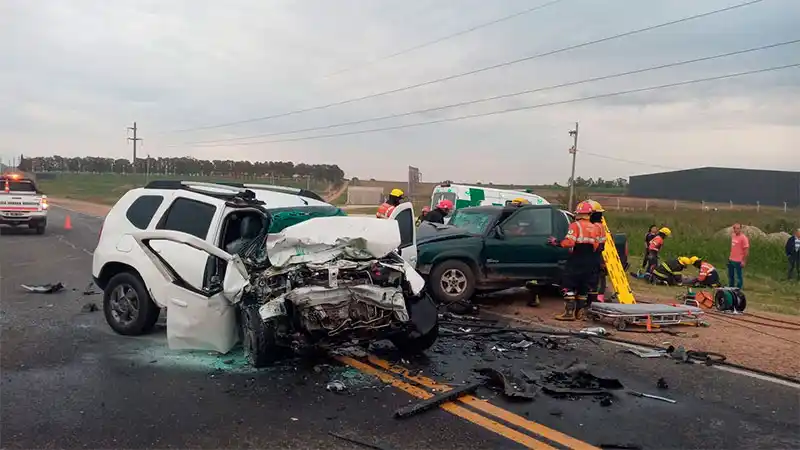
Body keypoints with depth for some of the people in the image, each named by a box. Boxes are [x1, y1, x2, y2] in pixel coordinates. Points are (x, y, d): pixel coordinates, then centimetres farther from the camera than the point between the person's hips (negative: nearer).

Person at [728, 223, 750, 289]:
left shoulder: (743, 238, -16)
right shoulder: (733, 235, 7)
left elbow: (746, 250, -16)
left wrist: (744, 261, -18)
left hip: (738, 261, -8)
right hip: (731, 260, 8)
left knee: (738, 277, 2)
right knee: (730, 276, 19)